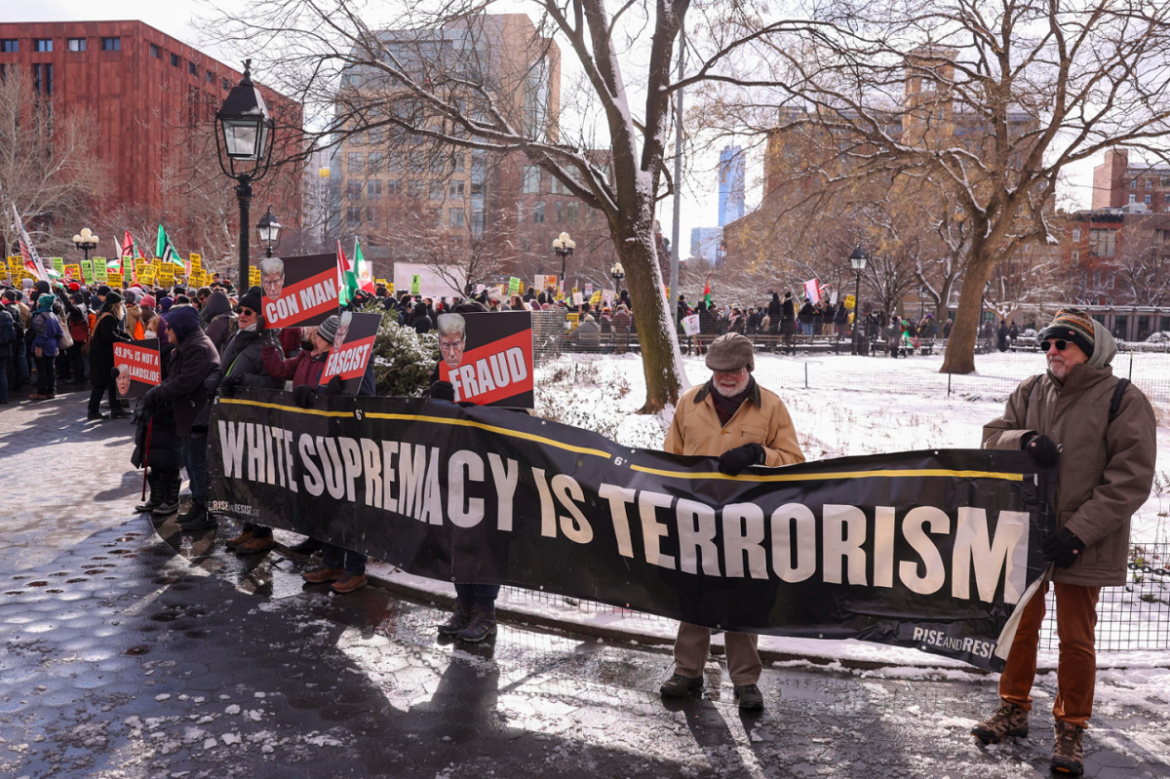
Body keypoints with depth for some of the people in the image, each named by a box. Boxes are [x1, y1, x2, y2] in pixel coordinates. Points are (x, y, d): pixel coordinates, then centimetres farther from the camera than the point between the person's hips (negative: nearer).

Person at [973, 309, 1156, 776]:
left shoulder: (1123, 401, -10)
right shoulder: (1030, 392, 3)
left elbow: (1131, 479, -13)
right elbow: (992, 436, 3)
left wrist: (1079, 532, -18)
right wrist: (1024, 439, -20)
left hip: (1081, 544, -4)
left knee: (1076, 640, 6)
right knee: (1019, 626, 16)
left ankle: (1071, 729, 24)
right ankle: (1014, 710, 34)